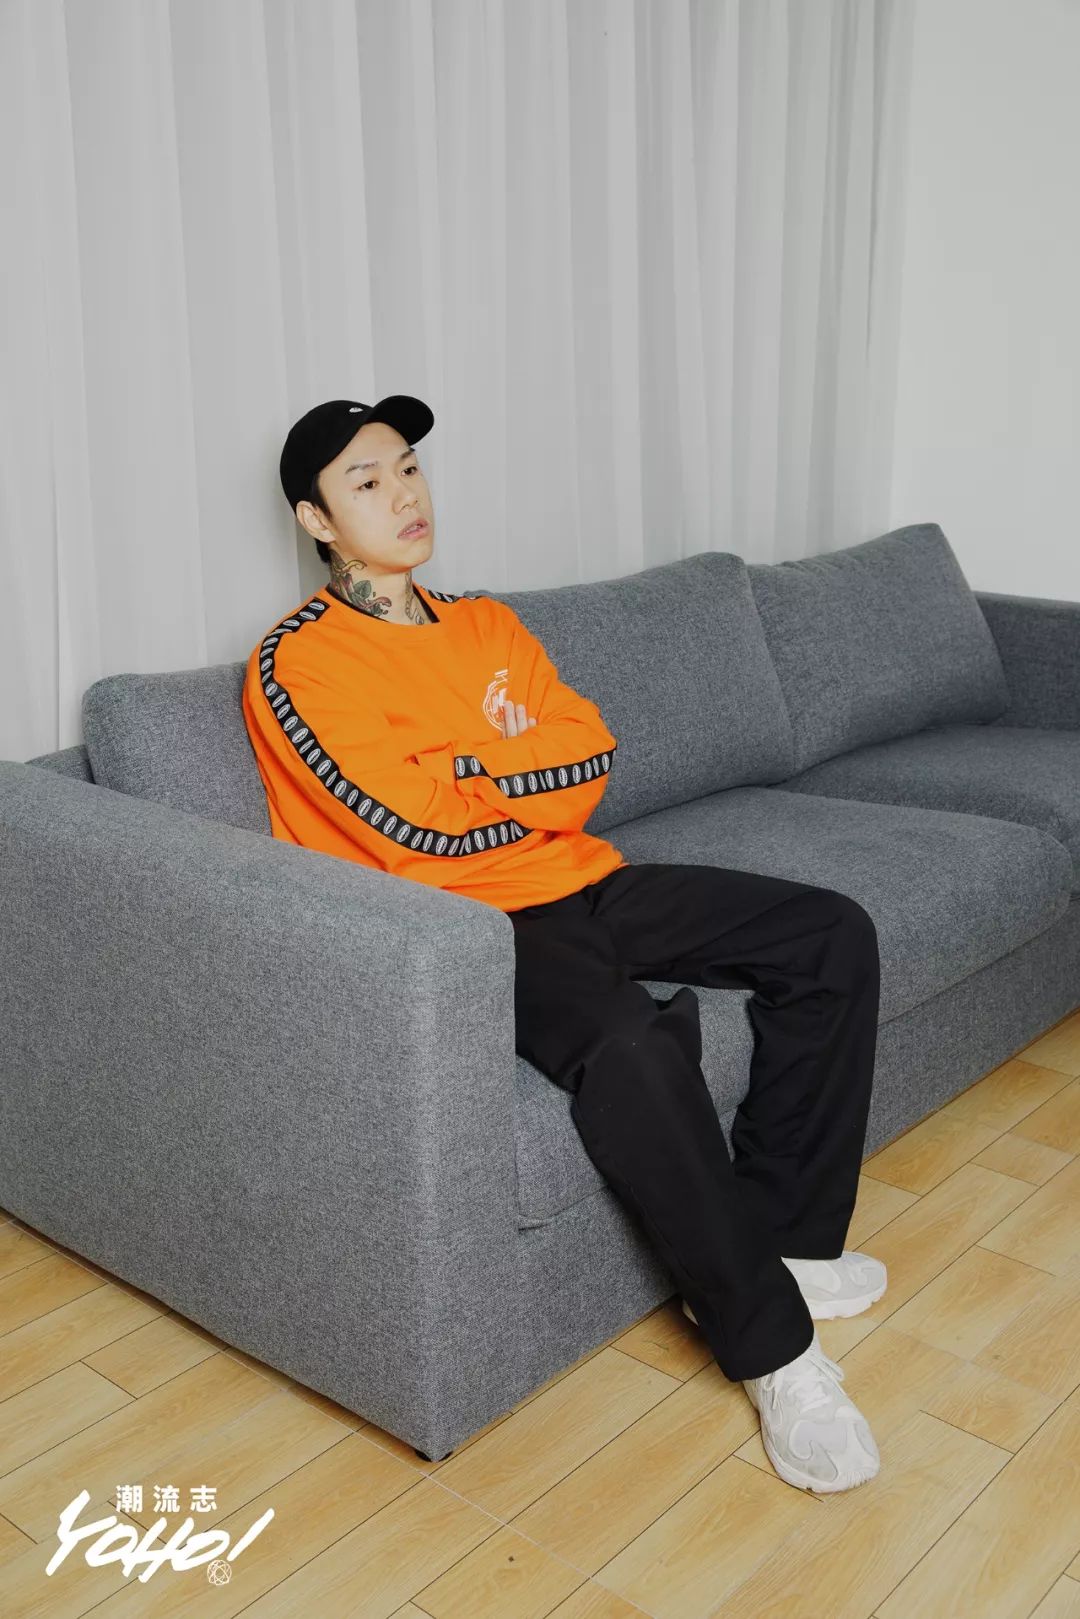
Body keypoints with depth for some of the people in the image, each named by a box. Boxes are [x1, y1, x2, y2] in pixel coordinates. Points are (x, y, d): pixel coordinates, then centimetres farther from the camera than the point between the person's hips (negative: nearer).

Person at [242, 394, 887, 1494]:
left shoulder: (485, 621, 17)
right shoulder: (296, 665, -7)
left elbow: (593, 755, 5)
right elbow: (421, 827, -17)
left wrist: (470, 769, -10)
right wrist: (527, 772, -2)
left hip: (585, 886, 8)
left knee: (831, 935, -2)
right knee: (631, 1043, -37)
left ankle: (780, 1238, 3)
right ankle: (772, 1346, -18)